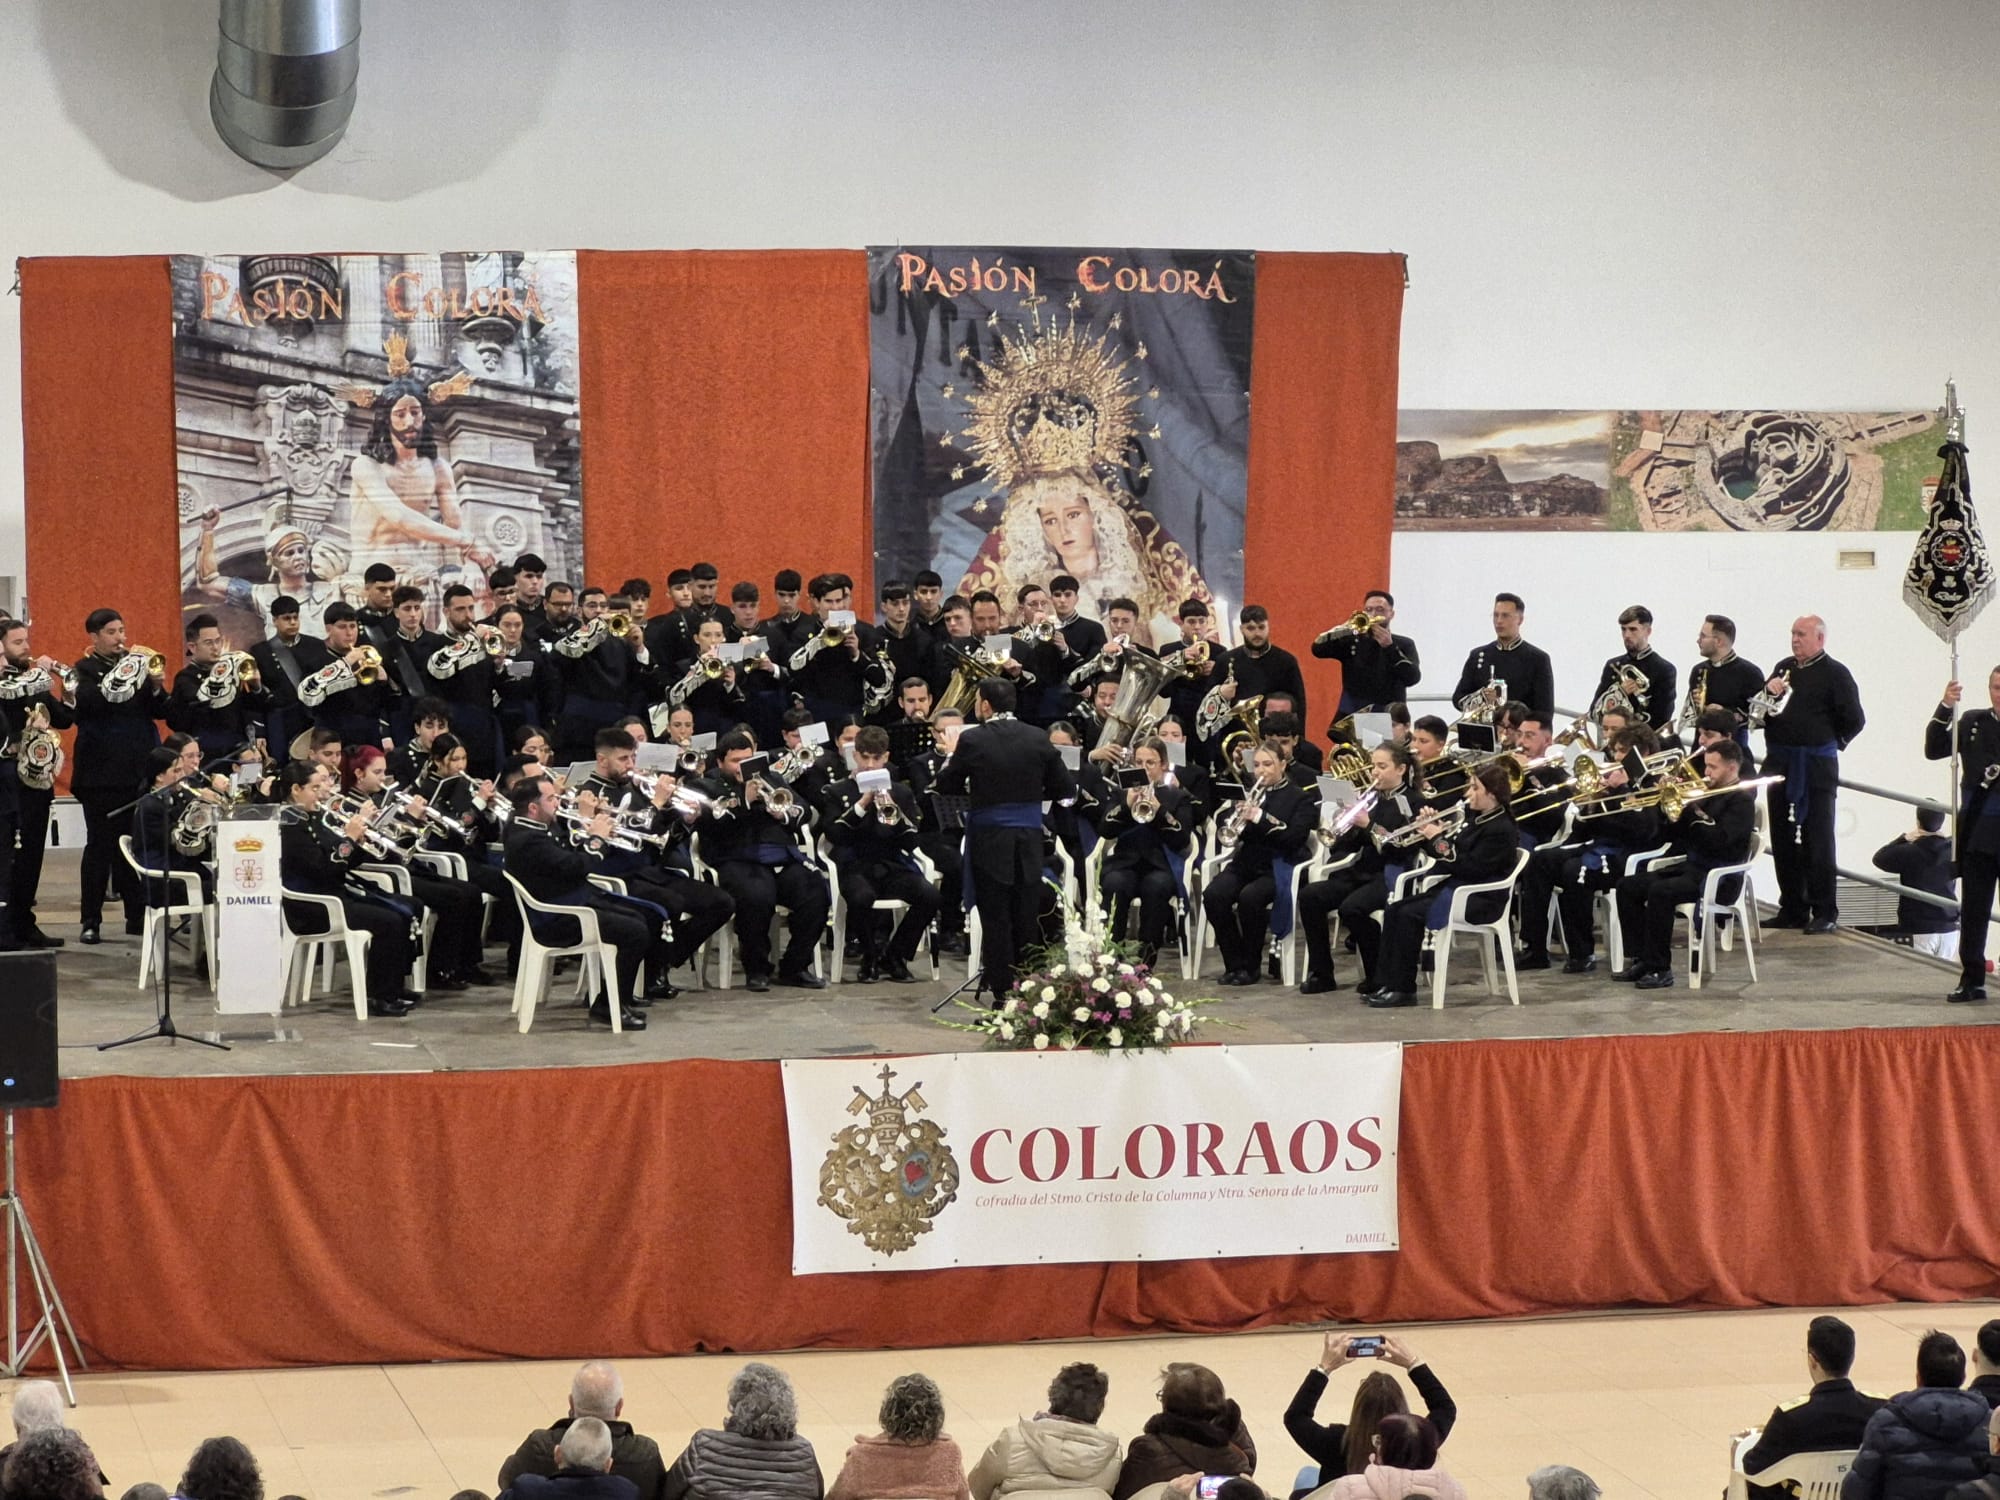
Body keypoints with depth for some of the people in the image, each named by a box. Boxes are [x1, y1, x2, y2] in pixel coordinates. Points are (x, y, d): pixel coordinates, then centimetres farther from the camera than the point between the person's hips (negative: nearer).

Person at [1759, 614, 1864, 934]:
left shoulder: (1834, 674, -5)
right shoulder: (1784, 668, 14)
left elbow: (1854, 720, -7)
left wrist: (1832, 743, -2)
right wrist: (1768, 691, -1)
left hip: (1816, 767, -6)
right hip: (1780, 764, 7)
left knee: (1817, 840, -4)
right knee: (1783, 839, 9)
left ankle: (1824, 913, -1)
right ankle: (1792, 908, 16)